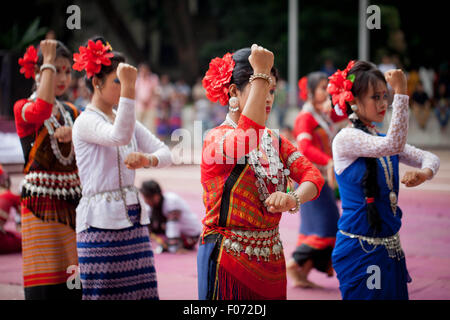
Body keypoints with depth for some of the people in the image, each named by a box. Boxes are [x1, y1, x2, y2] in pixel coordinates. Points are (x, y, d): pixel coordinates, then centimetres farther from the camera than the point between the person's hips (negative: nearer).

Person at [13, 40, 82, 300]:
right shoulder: (24, 108, 0)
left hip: (73, 204, 5)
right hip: (41, 203, -5)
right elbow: (42, 109, -25)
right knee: (46, 283, -11)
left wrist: (75, 135, -7)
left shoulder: (71, 112, 17)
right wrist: (48, 62, -16)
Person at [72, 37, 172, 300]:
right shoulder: (86, 122, -8)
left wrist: (147, 159, -15)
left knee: (142, 291, 4)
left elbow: (165, 153, 7)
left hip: (133, 219, 7)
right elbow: (120, 137, -28)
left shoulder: (127, 121, 15)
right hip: (100, 222, -7)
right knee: (103, 291, -6)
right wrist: (129, 89, -33)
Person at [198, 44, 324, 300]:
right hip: (228, 261, -6)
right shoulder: (217, 138, -11)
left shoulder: (275, 142, 12)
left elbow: (313, 176, -1)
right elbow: (246, 140, -34)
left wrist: (293, 199, -24)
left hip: (271, 261, 7)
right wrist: (261, 74, -31)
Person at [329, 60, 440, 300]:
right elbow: (393, 145, -28)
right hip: (360, 250, -8)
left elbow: (429, 158, 12)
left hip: (390, 247, 8)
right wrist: (401, 92, -29)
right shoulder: (346, 138, -13)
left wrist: (424, 173, -12)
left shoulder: (382, 139, 12)